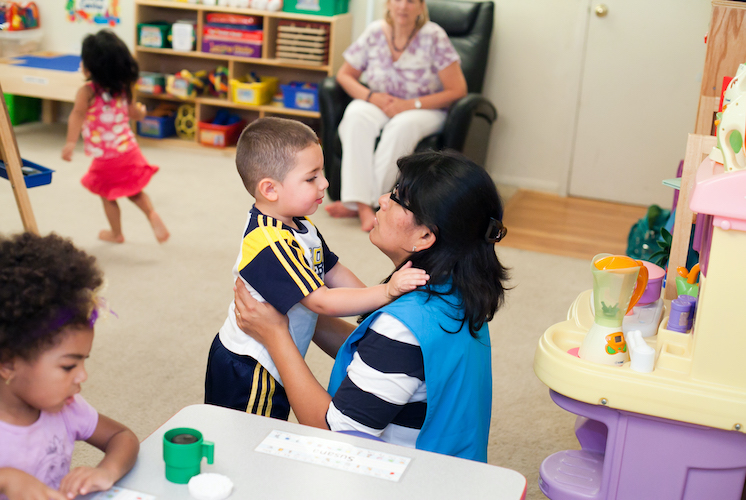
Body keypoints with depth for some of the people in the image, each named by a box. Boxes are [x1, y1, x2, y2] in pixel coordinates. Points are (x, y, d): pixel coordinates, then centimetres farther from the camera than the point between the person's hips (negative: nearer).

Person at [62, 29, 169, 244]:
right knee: (133, 191, 24)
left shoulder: (87, 91, -17)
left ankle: (116, 233, 30)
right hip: (129, 150, 5)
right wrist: (141, 110, 35)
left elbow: (77, 114, -33)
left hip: (105, 158, -5)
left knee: (108, 196, 16)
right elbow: (135, 114, 11)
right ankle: (152, 214, -1)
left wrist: (70, 142, -43)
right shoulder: (123, 89, 0)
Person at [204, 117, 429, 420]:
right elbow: (322, 302, -31)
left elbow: (332, 271, 12)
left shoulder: (300, 225, 1)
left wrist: (375, 305, 5)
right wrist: (386, 293, -31)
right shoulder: (270, 245, -30)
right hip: (248, 374, -9)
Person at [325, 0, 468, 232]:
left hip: (424, 110, -2)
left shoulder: (434, 37, -10)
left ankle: (362, 202, -31)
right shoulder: (375, 32, 0)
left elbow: (457, 90, -12)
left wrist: (410, 105, -18)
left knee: (402, 125, -38)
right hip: (379, 105, 3)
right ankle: (363, 206, -39)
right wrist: (371, 97, -12)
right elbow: (344, 75, 8)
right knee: (356, 115, -32)